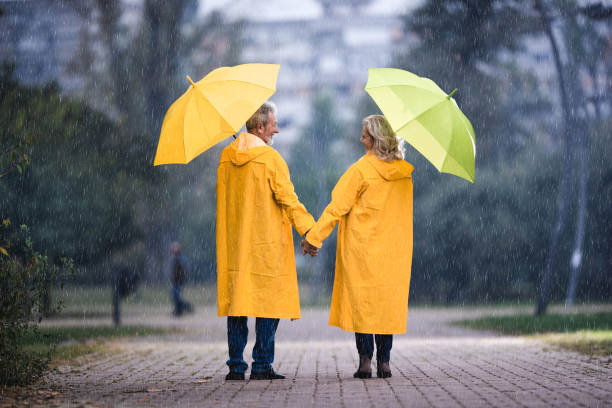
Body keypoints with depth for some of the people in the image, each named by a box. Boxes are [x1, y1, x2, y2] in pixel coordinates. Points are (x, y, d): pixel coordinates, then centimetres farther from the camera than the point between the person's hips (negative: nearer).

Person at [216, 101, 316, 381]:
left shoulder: (226, 157, 8)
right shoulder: (270, 158, -11)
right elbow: (288, 199, -11)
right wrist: (309, 229, -5)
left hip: (234, 242, 6)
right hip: (267, 242, -6)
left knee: (236, 300, 7)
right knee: (269, 303, 0)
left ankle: (236, 366, 5)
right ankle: (262, 366, -1)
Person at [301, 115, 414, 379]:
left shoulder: (361, 170, -11)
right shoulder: (403, 171, 5)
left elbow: (337, 207, -9)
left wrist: (313, 237, -4)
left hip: (361, 247, -5)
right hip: (394, 248, 5)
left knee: (361, 300, 0)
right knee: (389, 301, 8)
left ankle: (365, 360, -4)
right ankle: (384, 362, 5)